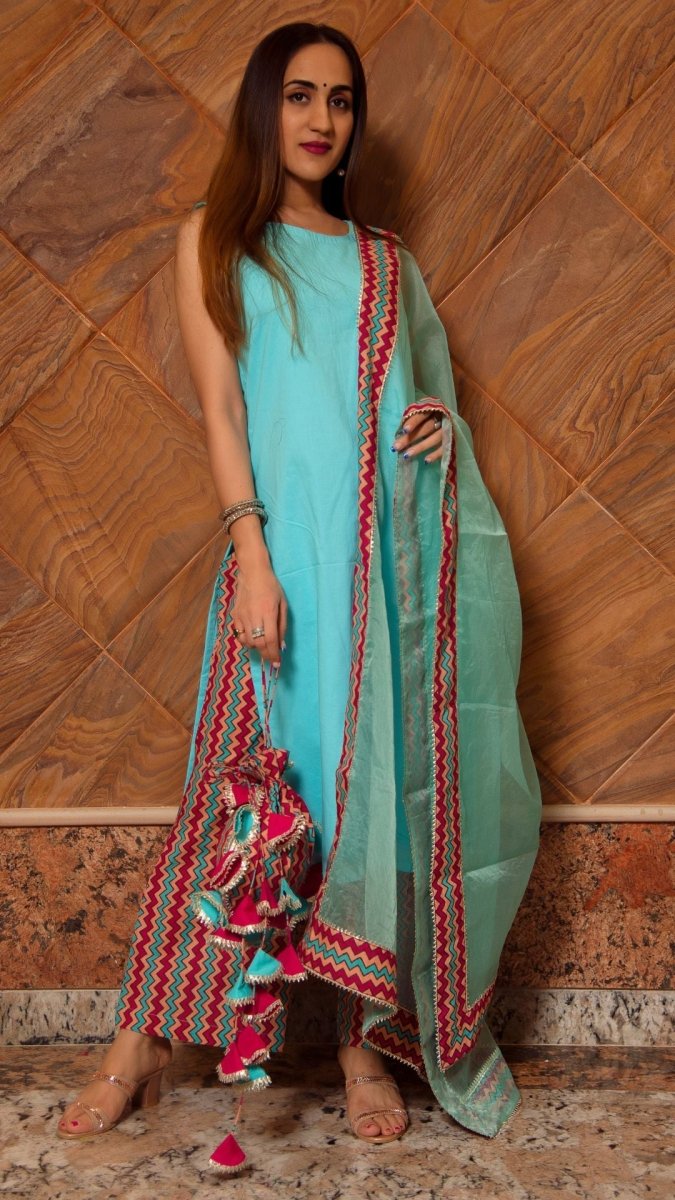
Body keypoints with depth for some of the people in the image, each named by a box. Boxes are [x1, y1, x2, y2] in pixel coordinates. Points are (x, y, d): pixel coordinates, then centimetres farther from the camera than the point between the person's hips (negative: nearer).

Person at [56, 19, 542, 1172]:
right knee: (245, 782, -4)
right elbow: (220, 406, -1)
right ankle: (144, 1037, 10)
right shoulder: (214, 238, 9)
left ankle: (368, 1037, 15)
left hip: (398, 548, 4)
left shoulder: (386, 258, 19)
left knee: (387, 784, 3)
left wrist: (446, 425, -2)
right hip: (290, 544, -3)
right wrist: (250, 556, -13)